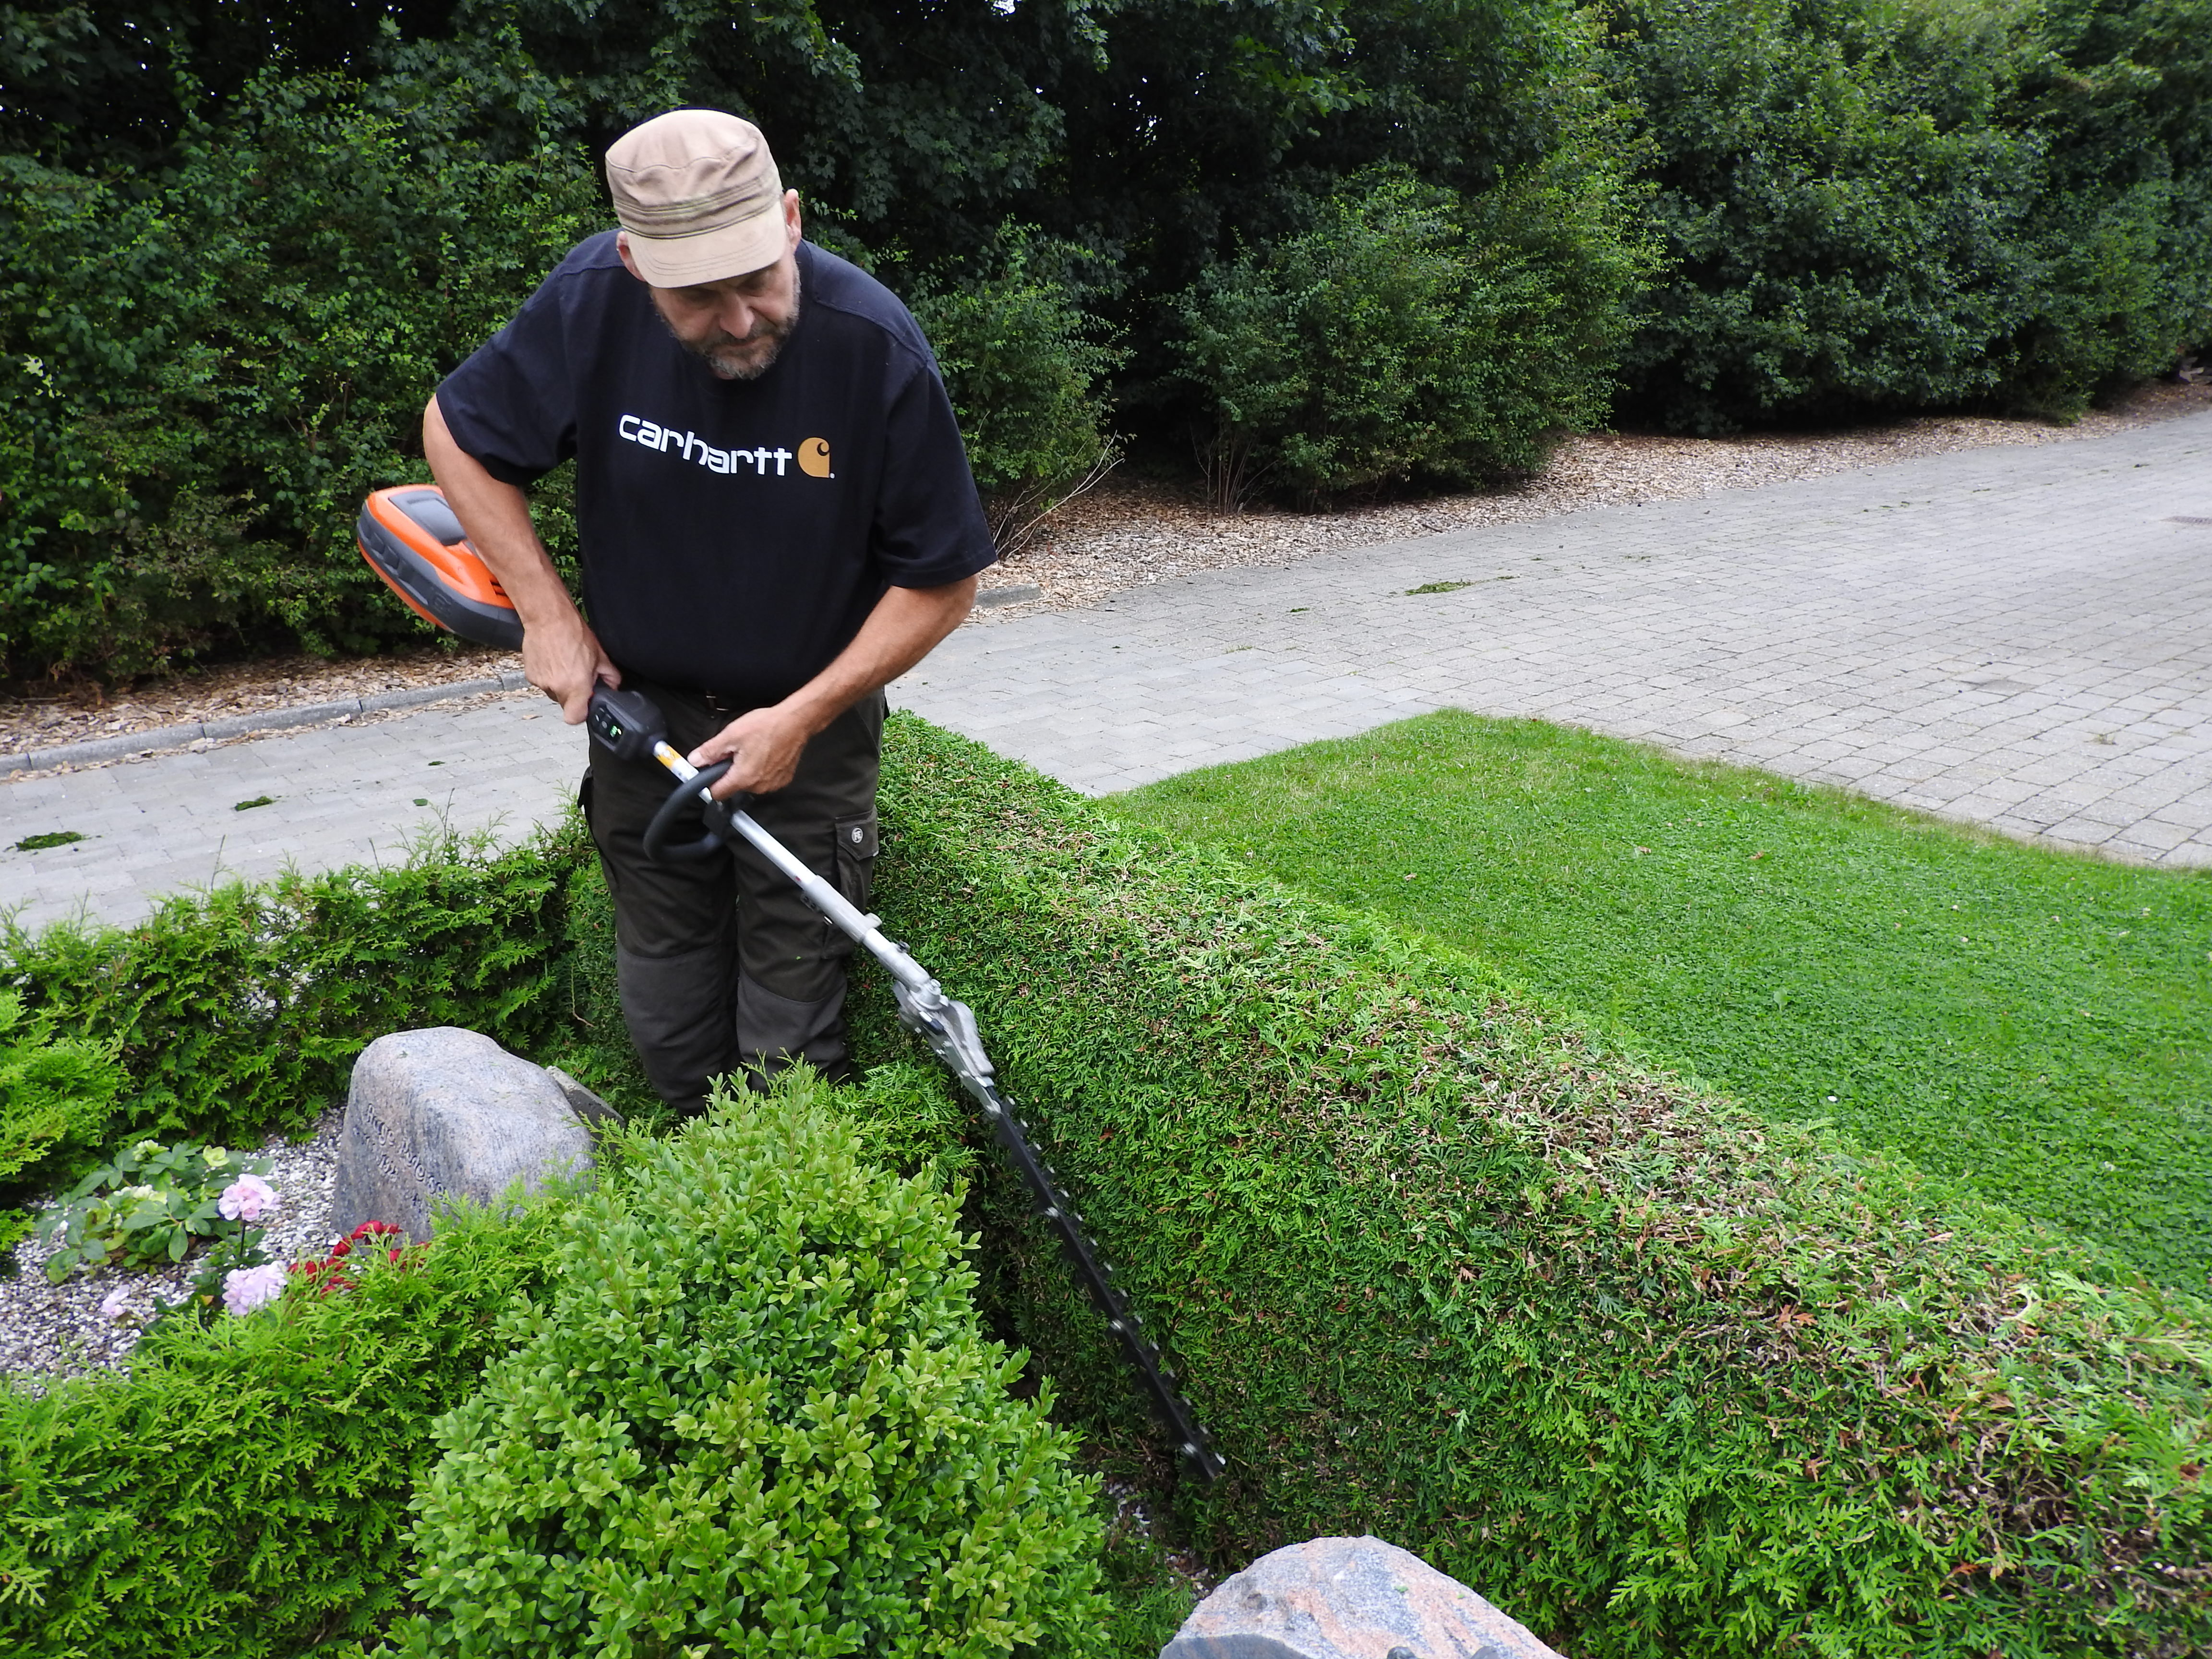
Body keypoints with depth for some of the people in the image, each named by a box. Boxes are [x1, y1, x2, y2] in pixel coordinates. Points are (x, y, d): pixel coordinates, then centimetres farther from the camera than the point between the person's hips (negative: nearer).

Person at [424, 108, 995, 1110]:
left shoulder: (876, 347, -22)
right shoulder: (591, 302, -15)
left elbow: (941, 583, -14)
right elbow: (455, 432, 2)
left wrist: (803, 718, -17)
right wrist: (548, 614, -5)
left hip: (809, 720, -3)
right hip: (636, 706, 3)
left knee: (787, 1043, 2)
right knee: (666, 1018, 16)